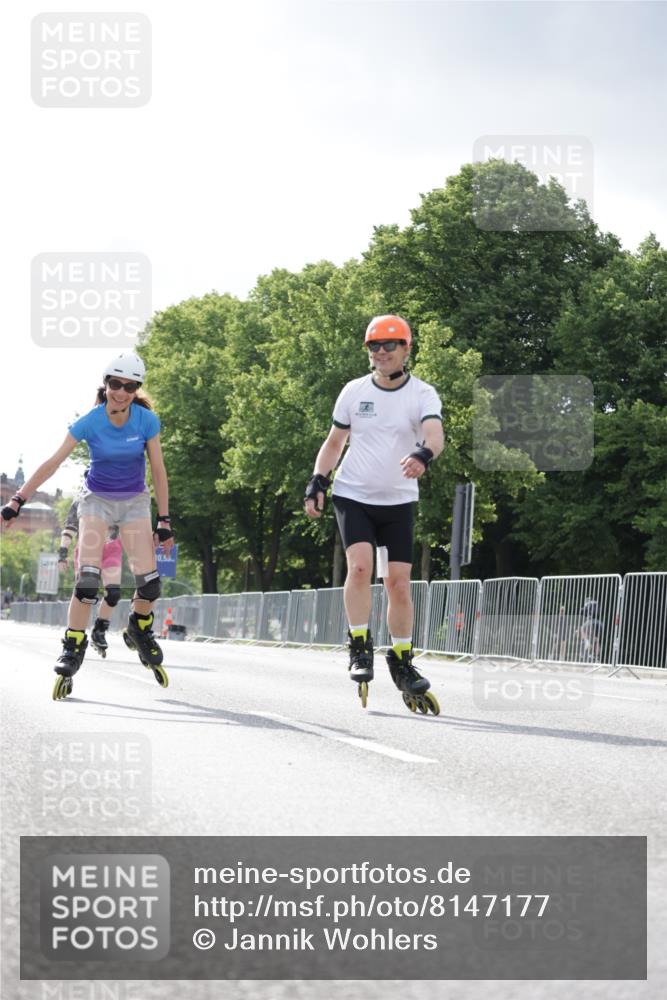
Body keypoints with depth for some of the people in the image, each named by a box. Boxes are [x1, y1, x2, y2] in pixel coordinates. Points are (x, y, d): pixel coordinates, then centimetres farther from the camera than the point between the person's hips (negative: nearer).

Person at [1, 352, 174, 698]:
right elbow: (52, 463, -16)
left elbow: (158, 470, -7)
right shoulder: (89, 422, -18)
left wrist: (164, 521, -8)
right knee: (87, 577, -19)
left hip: (134, 501, 1)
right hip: (97, 499, -1)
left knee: (149, 582, -10)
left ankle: (139, 630, 20)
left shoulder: (147, 421, -14)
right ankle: (72, 649, -11)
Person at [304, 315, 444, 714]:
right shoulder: (354, 392, 2)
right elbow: (335, 442, 12)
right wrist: (317, 482, 1)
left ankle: (402, 663, 15)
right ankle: (360, 650, -10)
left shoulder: (423, 394, -6)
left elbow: (434, 434, -24)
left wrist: (423, 455, -47)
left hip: (398, 502, 0)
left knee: (399, 583, -1)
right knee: (360, 565, -21)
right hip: (353, 496, 0)